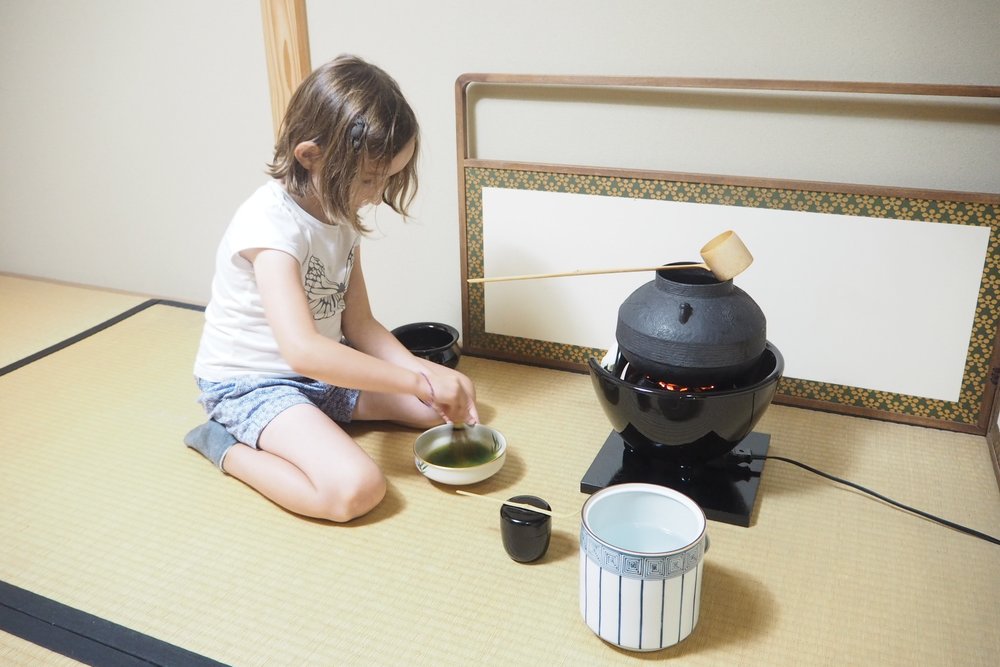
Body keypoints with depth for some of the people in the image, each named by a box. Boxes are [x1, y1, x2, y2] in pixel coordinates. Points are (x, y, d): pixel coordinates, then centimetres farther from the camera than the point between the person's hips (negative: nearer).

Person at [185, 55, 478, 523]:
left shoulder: (342, 212, 0)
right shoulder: (272, 222, -27)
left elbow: (358, 324, 0)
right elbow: (302, 350, -38)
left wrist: (425, 372, -16)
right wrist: (419, 382, -34)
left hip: (321, 371, 8)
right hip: (250, 383, -8)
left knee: (445, 405, 4)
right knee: (357, 488, -28)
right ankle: (225, 447, -5)